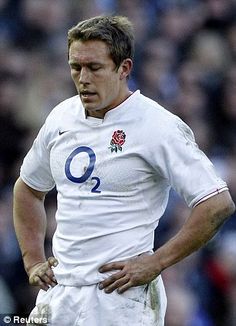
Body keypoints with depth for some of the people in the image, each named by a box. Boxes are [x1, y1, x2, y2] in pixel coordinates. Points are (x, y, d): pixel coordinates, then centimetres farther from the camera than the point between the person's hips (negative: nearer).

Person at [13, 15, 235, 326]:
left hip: (122, 298, -6)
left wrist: (155, 263, -15)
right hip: (57, 293, 6)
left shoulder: (158, 126, -11)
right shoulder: (62, 117, 10)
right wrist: (33, 261, 15)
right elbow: (28, 189, 26)